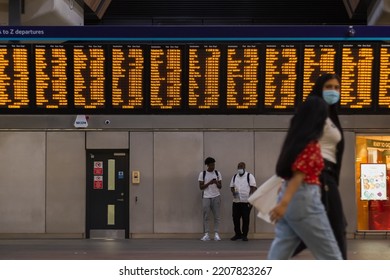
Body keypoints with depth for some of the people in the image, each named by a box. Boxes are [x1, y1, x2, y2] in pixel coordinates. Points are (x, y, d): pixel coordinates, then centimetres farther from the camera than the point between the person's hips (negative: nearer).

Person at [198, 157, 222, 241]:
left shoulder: (217, 173, 6)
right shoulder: (202, 174, 1)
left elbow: (220, 186, 6)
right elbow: (201, 187, -2)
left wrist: (216, 183, -15)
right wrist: (209, 183, -16)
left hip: (216, 197, 1)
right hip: (206, 197, -1)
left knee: (217, 216, -1)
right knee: (206, 216, -3)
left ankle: (216, 233, 3)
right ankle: (206, 234, 0)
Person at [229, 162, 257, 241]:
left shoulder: (249, 176, -2)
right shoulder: (234, 177, 12)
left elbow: (253, 188, -6)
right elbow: (231, 187, 17)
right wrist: (233, 192, -6)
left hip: (246, 202, -4)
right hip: (236, 201, 4)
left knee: (245, 219, 0)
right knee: (235, 218, 4)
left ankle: (244, 235, 10)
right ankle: (238, 234, 17)